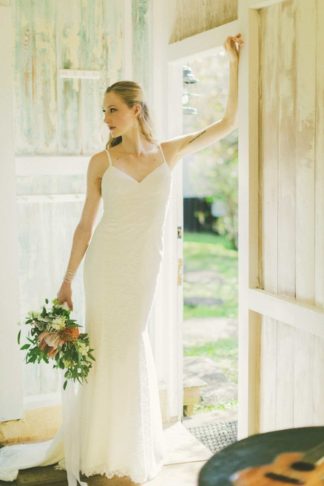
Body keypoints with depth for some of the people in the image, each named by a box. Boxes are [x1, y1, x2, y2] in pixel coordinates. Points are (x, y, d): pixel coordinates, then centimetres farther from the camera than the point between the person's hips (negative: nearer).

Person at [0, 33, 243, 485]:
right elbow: (85, 225, 1)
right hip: (107, 264, -1)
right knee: (108, 349, 3)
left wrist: (235, 64, 1)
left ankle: (129, 447, 30)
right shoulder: (102, 161, -2)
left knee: (131, 347, 12)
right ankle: (100, 448, 21)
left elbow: (227, 123, 3)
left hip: (145, 267, 2)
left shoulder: (169, 153, 3)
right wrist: (67, 280, 0)